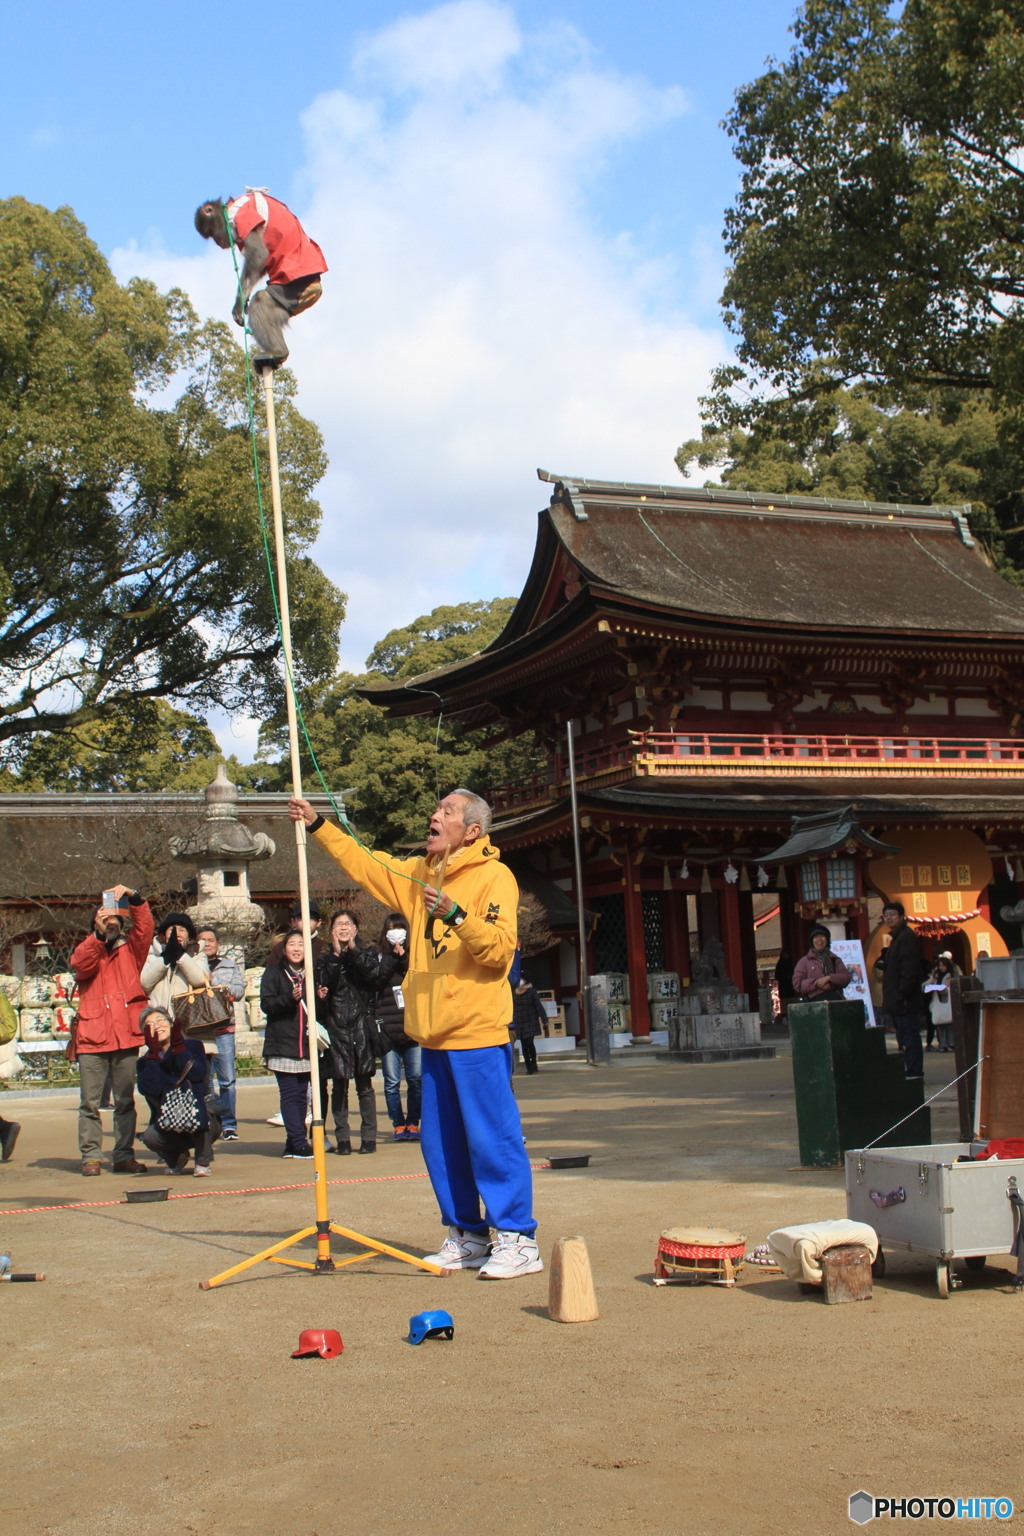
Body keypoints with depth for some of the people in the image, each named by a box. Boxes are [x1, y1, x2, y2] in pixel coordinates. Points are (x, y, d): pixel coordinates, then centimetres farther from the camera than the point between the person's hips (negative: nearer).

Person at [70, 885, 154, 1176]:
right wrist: (99, 933, -24)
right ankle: (90, 1156, 2)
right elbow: (80, 964, -11)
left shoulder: (130, 949, 13)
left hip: (126, 1035, 1)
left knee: (125, 1101, 5)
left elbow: (144, 928, -4)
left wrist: (134, 898, -19)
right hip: (92, 1037, -1)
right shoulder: (86, 950, 11)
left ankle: (124, 1156, 9)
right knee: (90, 1102, -2)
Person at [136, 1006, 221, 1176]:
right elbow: (150, 1089, -18)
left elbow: (198, 1075, -19)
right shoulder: (146, 1061, 3)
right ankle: (176, 1158, 9)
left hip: (202, 1126, -2)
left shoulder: (192, 1046, 2)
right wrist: (154, 1052, -20)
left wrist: (177, 1044, -20)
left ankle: (203, 1162, -9)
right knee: (150, 1137, -28)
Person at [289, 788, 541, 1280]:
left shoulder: (494, 876, -7)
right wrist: (318, 826, 25)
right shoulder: (420, 874, 16)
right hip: (433, 1036, 8)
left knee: (492, 1137, -7)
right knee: (440, 1143, 12)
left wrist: (456, 914, -27)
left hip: (477, 1035, -8)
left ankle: (517, 1240, -1)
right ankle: (467, 1236, 23)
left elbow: (500, 947, -17)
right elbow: (364, 864, 28)